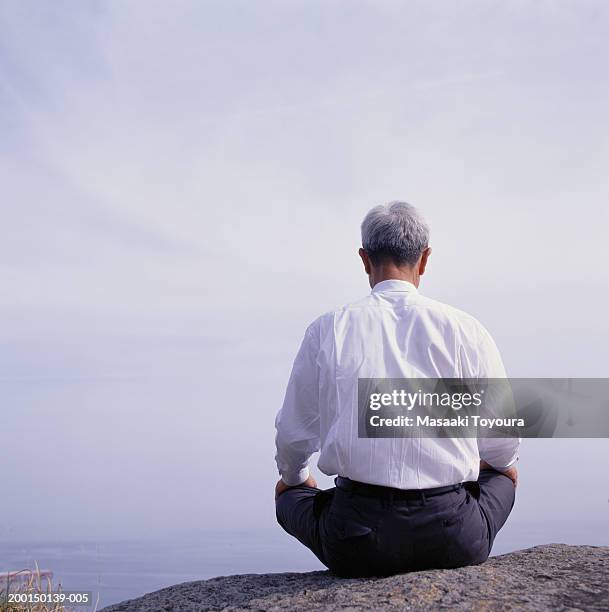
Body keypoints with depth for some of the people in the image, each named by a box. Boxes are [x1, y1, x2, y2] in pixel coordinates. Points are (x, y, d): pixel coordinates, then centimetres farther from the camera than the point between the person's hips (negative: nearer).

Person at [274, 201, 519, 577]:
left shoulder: (327, 330, -1)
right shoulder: (465, 330, -3)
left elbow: (293, 437, 8)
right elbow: (504, 448, 6)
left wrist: (295, 477, 32)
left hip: (355, 545, 0)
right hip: (454, 543, 1)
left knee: (288, 492, 30)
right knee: (505, 472, 32)